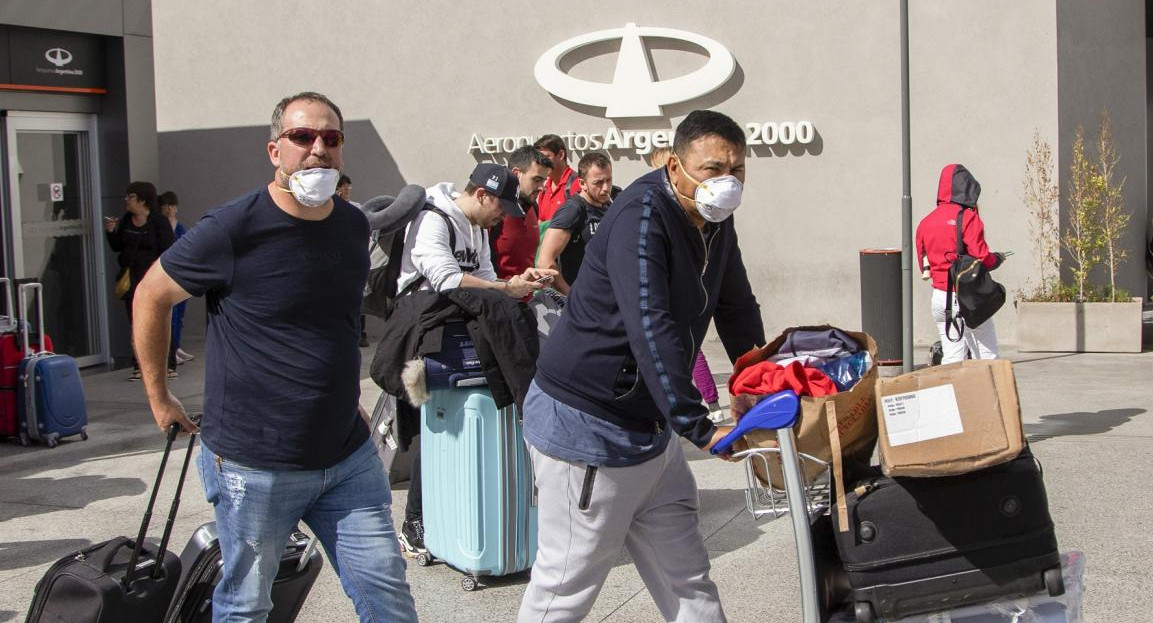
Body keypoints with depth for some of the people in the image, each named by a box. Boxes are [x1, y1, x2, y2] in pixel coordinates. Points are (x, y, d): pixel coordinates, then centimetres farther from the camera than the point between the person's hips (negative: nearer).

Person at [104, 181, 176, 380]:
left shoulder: (159, 222, -7)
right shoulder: (125, 221, 11)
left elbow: (167, 252, -10)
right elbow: (117, 247, 15)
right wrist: (110, 232, -2)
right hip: (131, 280, 6)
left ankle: (169, 365, -1)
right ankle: (139, 366, 13)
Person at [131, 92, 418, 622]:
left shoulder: (355, 226, 4)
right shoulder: (232, 229, -14)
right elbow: (151, 296, -1)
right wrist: (159, 398, 3)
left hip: (348, 457, 5)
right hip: (254, 466, -5)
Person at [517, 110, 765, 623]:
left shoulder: (715, 223, 7)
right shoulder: (642, 216, -22)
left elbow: (737, 310, 21)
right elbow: (650, 329, -31)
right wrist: (698, 427, -33)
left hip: (649, 428, 9)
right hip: (586, 428, -9)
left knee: (687, 580, 12)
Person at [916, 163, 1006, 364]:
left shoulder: (925, 222, 10)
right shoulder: (967, 217, -9)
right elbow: (982, 257, -14)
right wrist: (998, 258, 5)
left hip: (939, 296, 6)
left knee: (951, 358, 8)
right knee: (986, 357, 0)